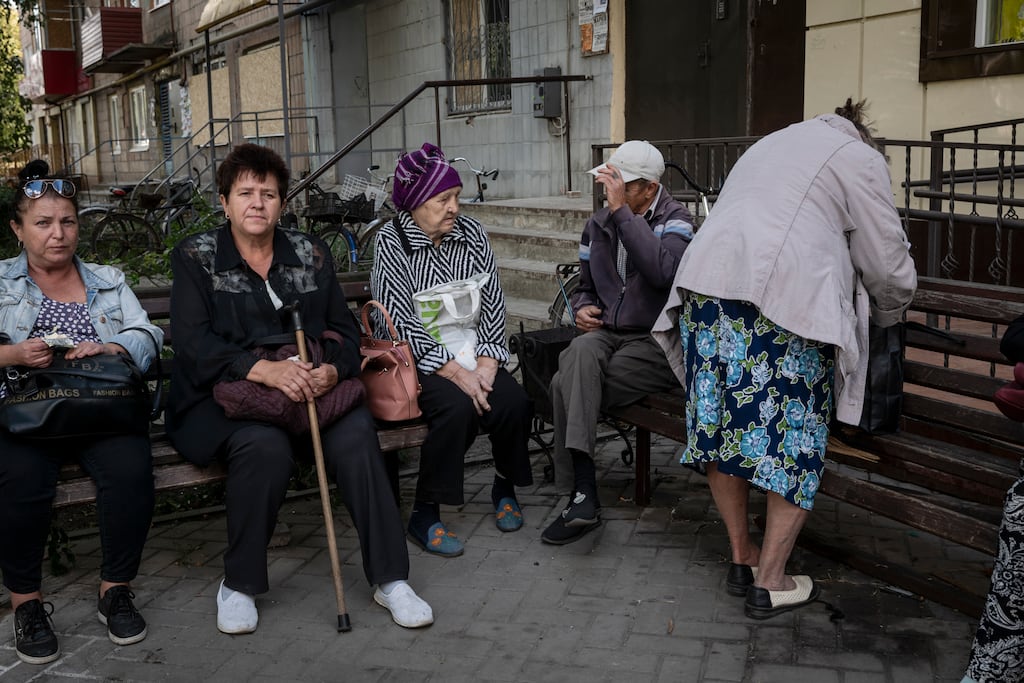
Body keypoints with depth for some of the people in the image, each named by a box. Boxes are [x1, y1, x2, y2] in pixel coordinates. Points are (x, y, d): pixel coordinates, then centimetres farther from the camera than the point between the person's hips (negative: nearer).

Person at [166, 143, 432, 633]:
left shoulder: (310, 254, 12)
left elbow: (344, 331, 8)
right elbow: (192, 342, -11)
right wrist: (265, 370, -27)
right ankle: (238, 585, -13)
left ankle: (390, 578, -16)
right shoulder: (195, 257, 3)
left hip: (304, 392, 3)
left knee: (356, 431, -27)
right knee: (264, 444, -35)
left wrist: (331, 369, -17)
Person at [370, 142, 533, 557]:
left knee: (512, 400, -21)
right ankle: (424, 516, -15)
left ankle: (505, 487, 9)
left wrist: (485, 364, -11)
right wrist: (456, 372, -21)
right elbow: (402, 323, -15)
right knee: (458, 405, -31)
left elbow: (493, 302, 3)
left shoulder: (472, 234, 6)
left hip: (470, 354, 4)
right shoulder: (391, 242, -8)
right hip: (413, 360, -4)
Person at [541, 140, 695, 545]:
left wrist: (621, 210, -23)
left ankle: (580, 494, -13)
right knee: (581, 351, -32)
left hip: (654, 343, -5)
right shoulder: (598, 225, 15)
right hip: (606, 333, 5)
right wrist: (582, 308, 5)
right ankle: (583, 496, -35)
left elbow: (662, 271, -27)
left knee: (567, 385, -27)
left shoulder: (675, 220, -3)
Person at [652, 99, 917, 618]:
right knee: (794, 436, 3)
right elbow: (887, 262, 11)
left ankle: (741, 558, 24)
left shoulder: (770, 144, 33)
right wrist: (887, 315, 29)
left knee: (722, 422, 12)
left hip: (706, 278, 7)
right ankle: (770, 583, 8)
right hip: (784, 299, -6)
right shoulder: (860, 158, 14)